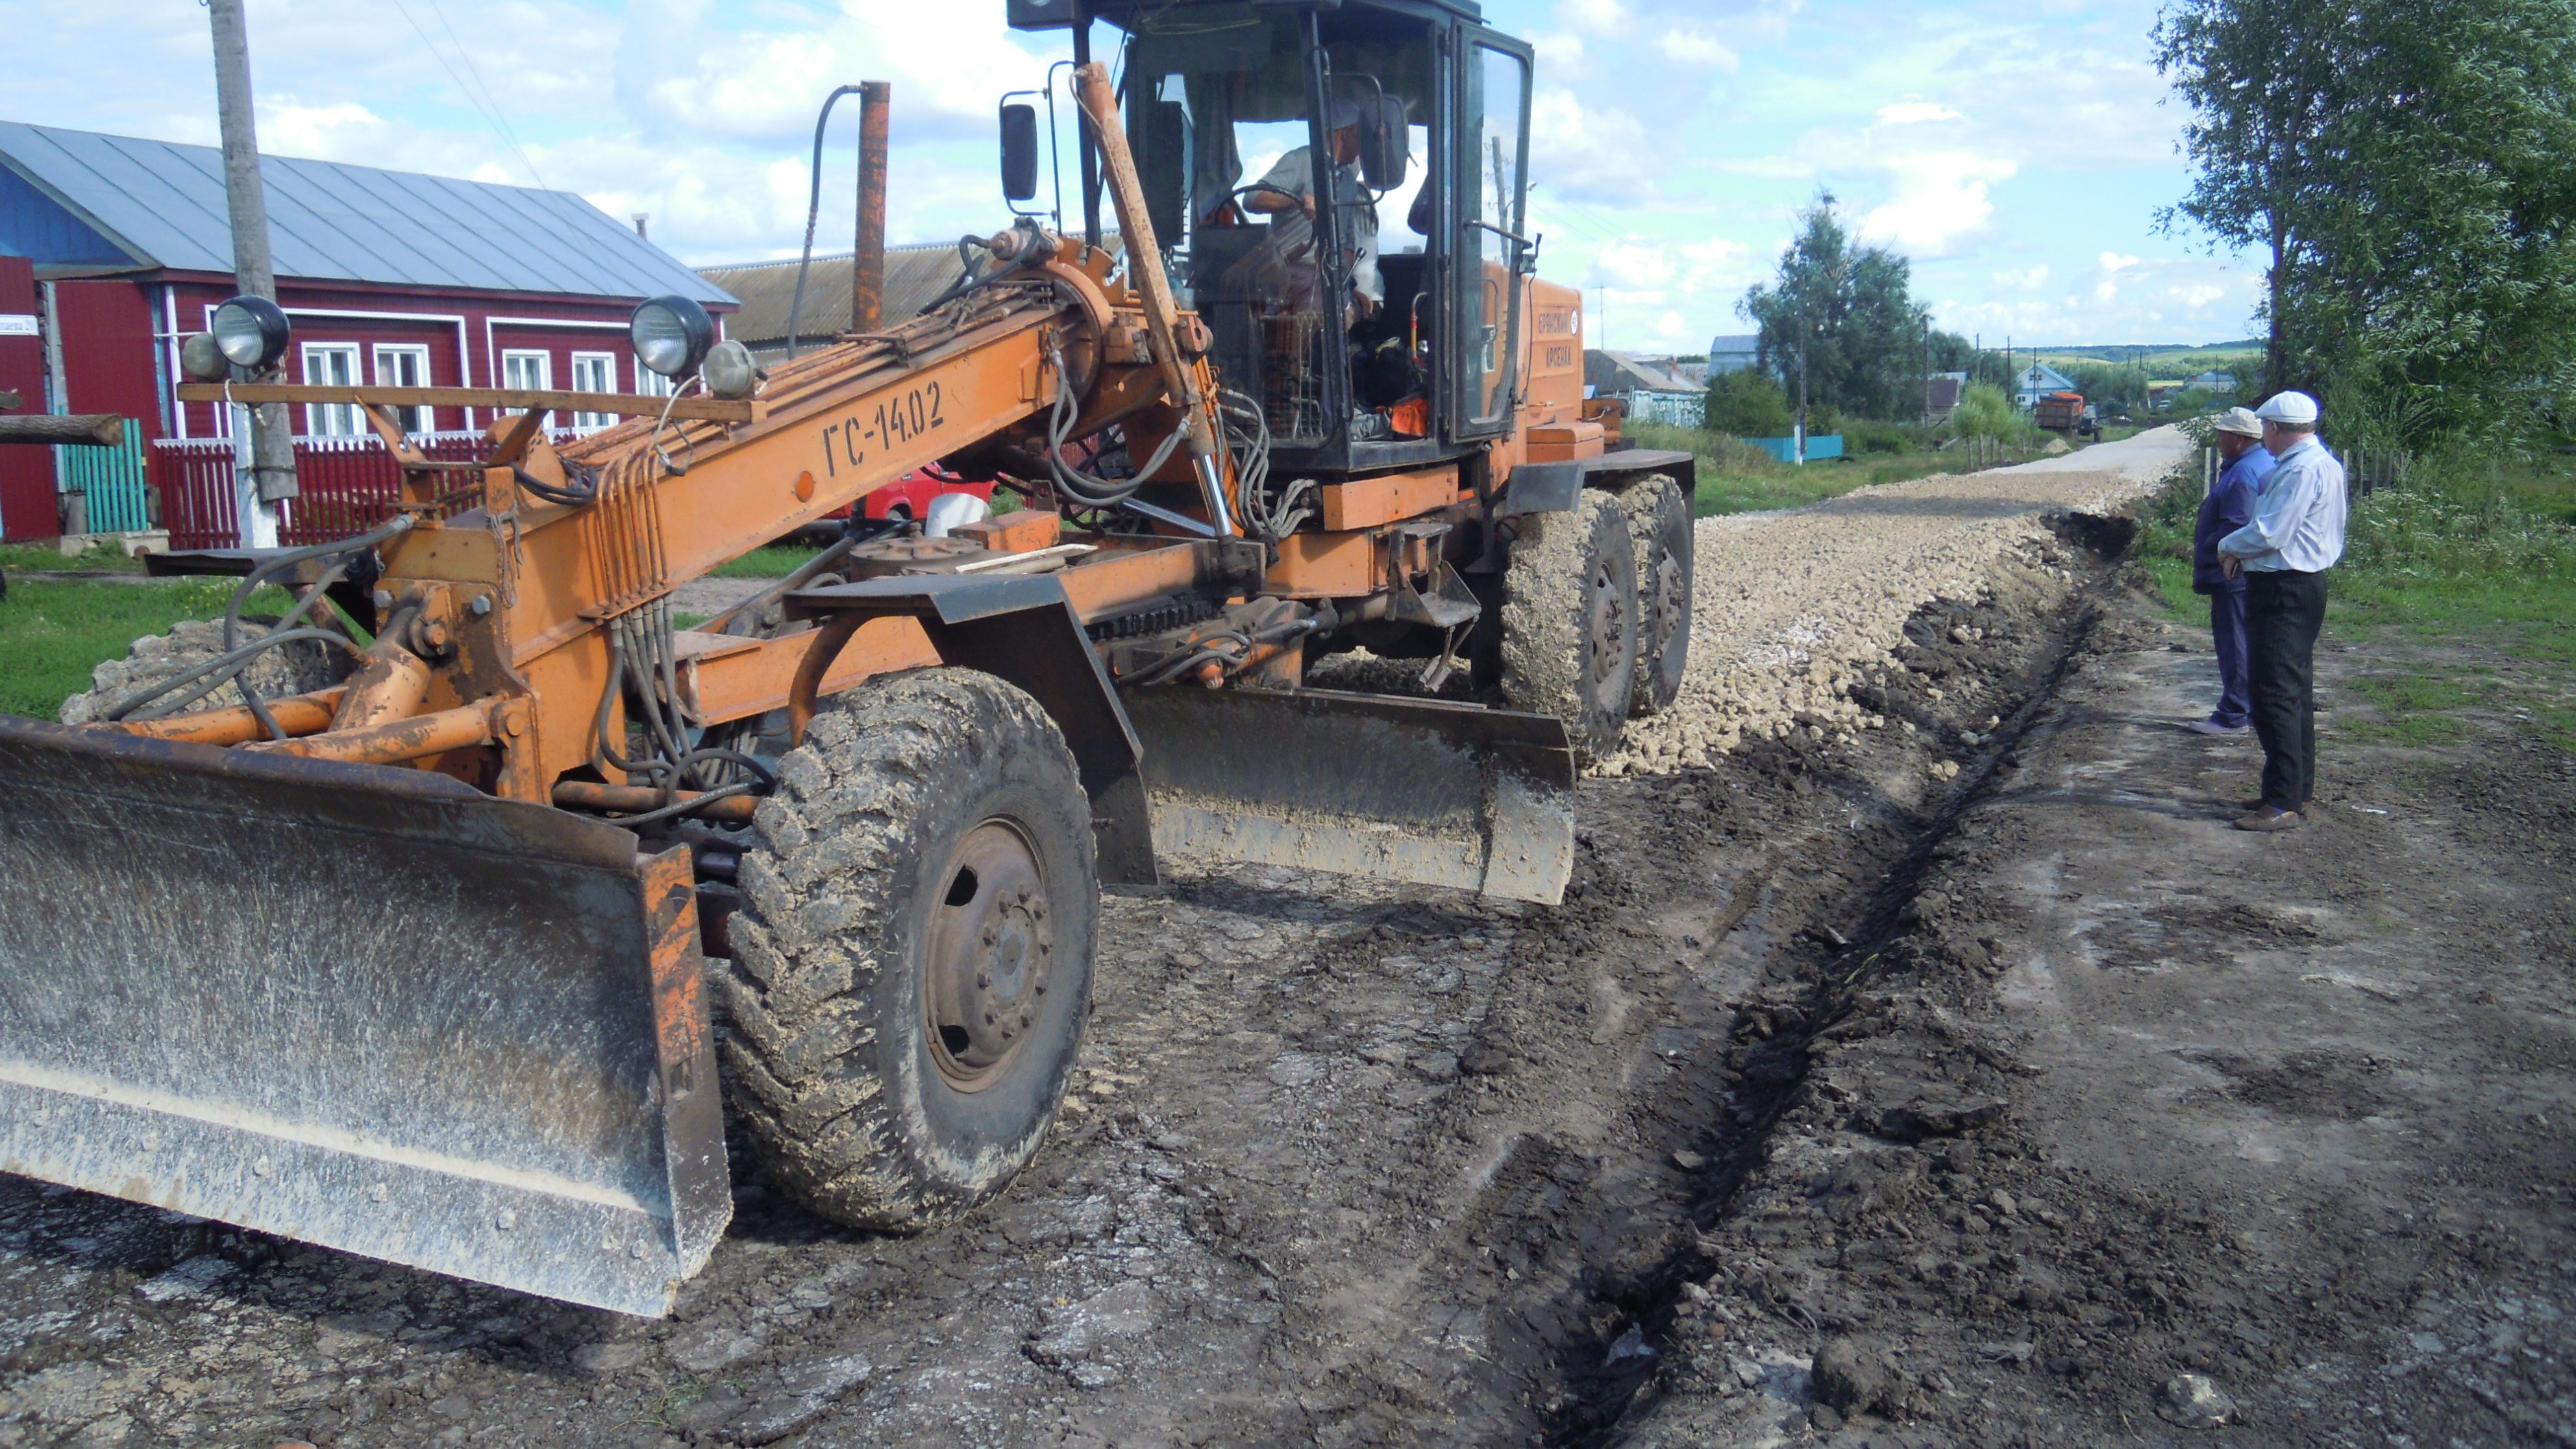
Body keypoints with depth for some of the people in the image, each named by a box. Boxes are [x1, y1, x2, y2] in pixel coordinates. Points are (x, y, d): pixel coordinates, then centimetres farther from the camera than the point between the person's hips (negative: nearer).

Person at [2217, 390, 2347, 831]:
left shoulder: (2300, 471, -19)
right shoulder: (2324, 464, 15)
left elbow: (2267, 534, -22)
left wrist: (2228, 546, -4)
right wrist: (2243, 551, 7)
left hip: (2282, 592, -11)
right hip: (2304, 583, 11)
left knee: (2275, 695, -9)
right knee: (2296, 694, 17)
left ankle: (2284, 804, -9)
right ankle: (2299, 793, 26)